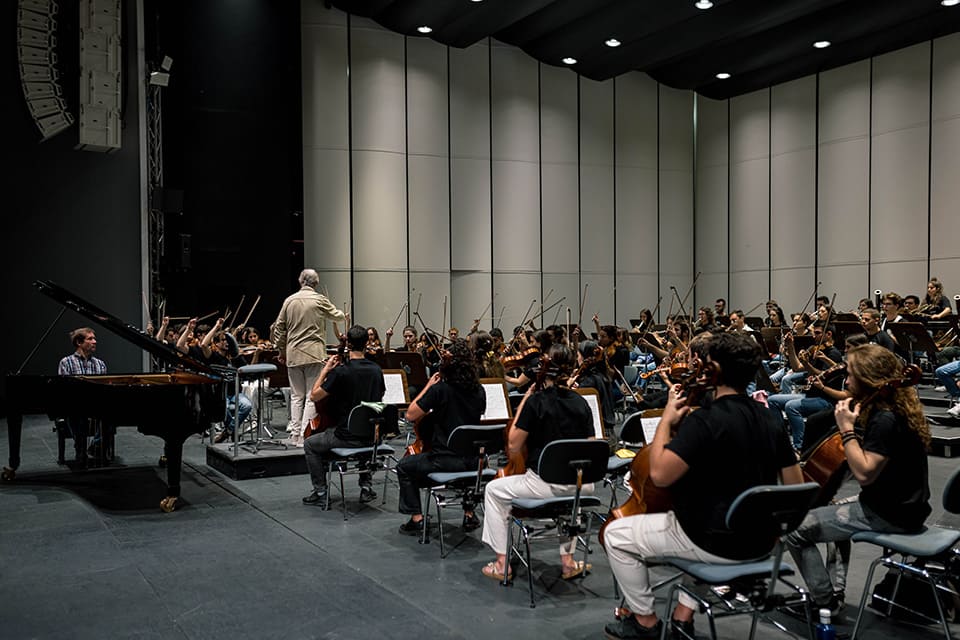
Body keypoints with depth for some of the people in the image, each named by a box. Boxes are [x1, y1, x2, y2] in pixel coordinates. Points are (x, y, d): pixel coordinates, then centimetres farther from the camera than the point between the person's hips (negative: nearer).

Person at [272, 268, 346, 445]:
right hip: (314, 354, -4)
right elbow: (337, 315, 11)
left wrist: (282, 351, 20)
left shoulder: (289, 301, 5)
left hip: (293, 355, 4)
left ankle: (295, 435, 15)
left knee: (296, 396, 12)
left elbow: (278, 328, 9)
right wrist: (344, 315, 35)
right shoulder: (319, 300, -5)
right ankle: (305, 435, -5)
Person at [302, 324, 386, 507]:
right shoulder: (376, 370, 0)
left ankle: (320, 492, 17)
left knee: (310, 445, 19)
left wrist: (325, 370, -1)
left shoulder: (340, 371, -17)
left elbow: (314, 396, -10)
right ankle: (367, 486, 31)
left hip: (348, 436, -5)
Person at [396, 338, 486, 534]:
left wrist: (428, 387, -3)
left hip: (445, 460, -5)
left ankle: (416, 518, 15)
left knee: (404, 467, 19)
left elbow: (411, 415, -9)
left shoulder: (440, 389, -15)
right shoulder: (479, 391, 1)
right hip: (472, 461, 5)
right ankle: (469, 514, 35)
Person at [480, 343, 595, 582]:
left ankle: (502, 563, 19)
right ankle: (568, 560, 38)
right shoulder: (580, 403, 4)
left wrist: (522, 403, -2)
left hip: (545, 484, -5)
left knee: (493, 490, 19)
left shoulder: (536, 401, -12)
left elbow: (513, 447, -7)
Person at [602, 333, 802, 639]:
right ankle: (684, 614, 31)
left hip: (716, 542, -8)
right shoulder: (769, 420, 2)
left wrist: (667, 419, -14)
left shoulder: (704, 420, -22)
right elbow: (796, 487, 8)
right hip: (759, 541, 8)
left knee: (616, 535, 6)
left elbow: (660, 474, -27)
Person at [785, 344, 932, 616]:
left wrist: (847, 428, -21)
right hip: (905, 505, 11)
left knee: (795, 529, -10)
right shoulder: (895, 406, 6)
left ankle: (826, 603, 1)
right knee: (834, 509, 34)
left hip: (888, 515, -11)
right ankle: (836, 591, 36)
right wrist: (853, 421, 4)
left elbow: (864, 472, -26)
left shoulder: (885, 419, -24)